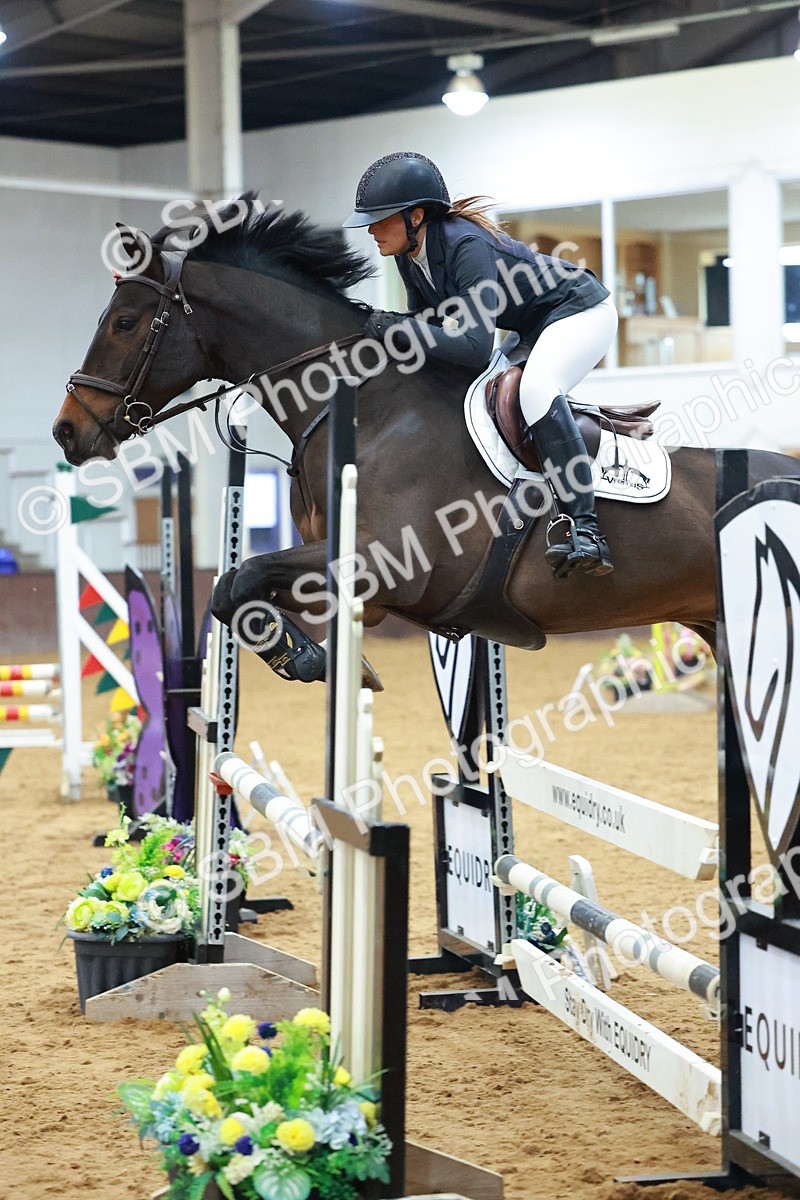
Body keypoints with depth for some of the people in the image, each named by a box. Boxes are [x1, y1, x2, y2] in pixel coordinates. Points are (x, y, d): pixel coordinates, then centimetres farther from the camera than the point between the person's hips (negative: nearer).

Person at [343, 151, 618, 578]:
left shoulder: (466, 246, -32)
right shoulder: (409, 254, -5)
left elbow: (475, 348, -38)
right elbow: (426, 319, 7)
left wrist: (395, 328, -34)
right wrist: (387, 329, -12)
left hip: (581, 310, -10)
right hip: (529, 329, 11)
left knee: (536, 388, -35)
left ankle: (585, 533, -40)